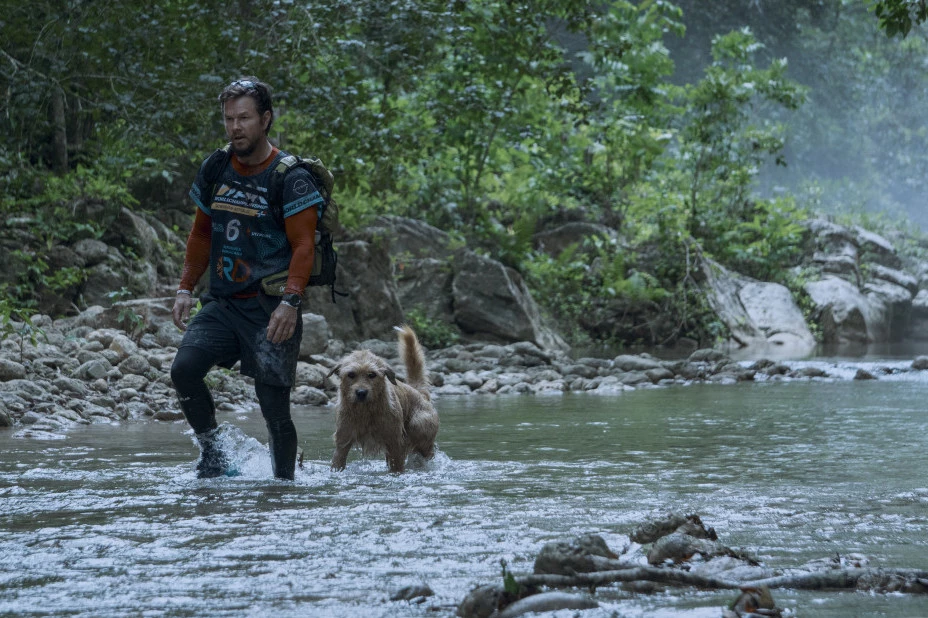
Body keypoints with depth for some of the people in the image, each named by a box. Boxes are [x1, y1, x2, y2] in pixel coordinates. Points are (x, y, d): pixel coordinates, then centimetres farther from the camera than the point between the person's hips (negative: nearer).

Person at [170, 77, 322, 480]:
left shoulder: (290, 176, -7)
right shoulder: (214, 170, 10)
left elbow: (303, 245, -11)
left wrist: (290, 303, -22)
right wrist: (186, 289, 13)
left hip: (270, 308, -5)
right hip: (222, 303, 5)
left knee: (274, 405, -5)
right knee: (184, 370, -16)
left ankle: (284, 481, 12)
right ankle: (213, 454, 2)